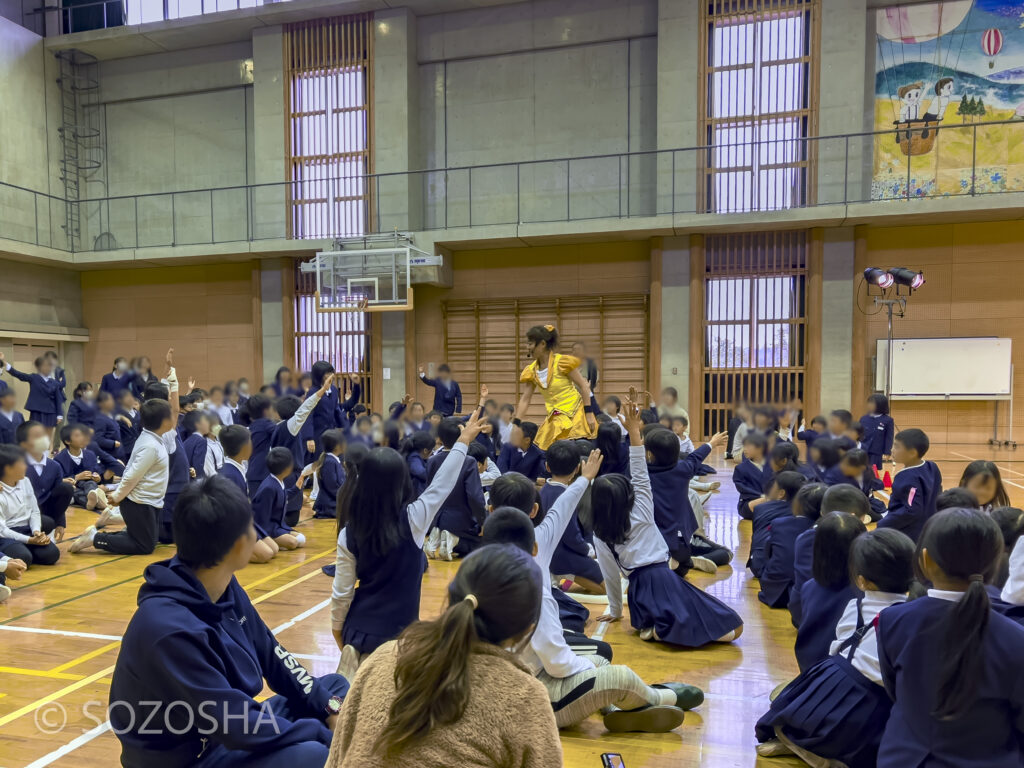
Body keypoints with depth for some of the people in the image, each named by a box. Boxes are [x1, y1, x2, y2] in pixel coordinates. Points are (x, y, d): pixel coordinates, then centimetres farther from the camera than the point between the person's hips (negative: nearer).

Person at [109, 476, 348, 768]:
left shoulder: (226, 589, -4)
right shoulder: (169, 629, -31)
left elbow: (273, 658, 5)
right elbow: (238, 727, -27)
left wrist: (330, 707, -5)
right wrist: (326, 732, -18)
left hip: (233, 726, 9)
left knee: (336, 686, 8)